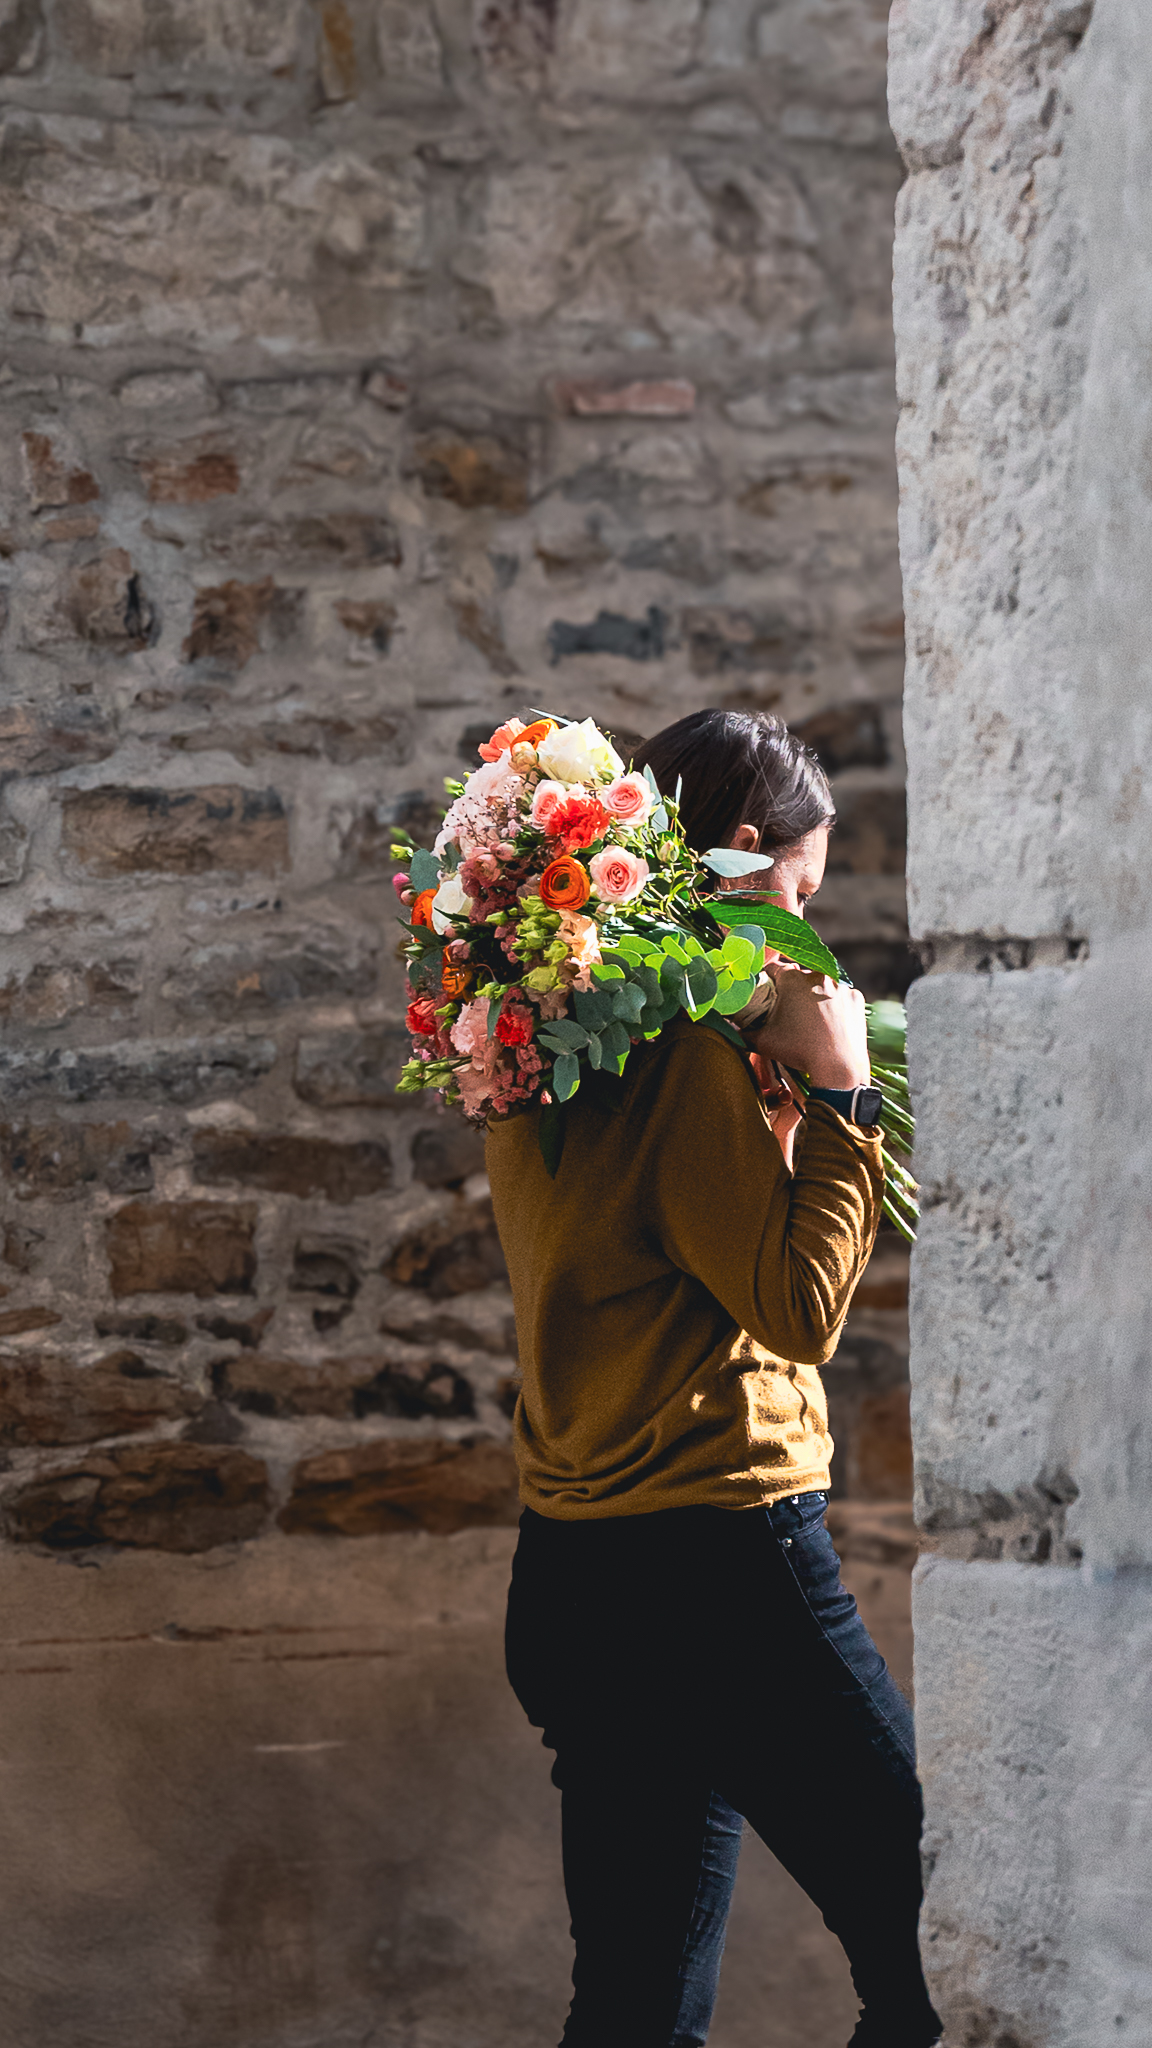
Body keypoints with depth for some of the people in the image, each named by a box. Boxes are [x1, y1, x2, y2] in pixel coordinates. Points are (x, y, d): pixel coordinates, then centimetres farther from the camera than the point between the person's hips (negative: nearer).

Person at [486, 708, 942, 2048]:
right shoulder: (681, 1048, -14)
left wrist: (770, 1077, 15)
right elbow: (803, 1308, -15)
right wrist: (839, 1089, -7)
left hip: (574, 1574, 10)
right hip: (720, 1562, -10)